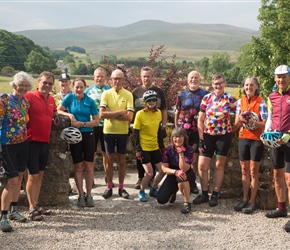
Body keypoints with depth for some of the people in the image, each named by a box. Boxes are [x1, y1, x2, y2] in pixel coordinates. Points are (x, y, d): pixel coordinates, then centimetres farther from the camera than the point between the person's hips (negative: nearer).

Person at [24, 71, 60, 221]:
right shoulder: (29, 96, -12)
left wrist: (56, 117, 10)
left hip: (45, 142, 7)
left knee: (40, 174, 14)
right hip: (32, 142, -7)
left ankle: (36, 205, 25)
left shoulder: (51, 99, 10)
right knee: (33, 175, -1)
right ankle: (32, 209, 9)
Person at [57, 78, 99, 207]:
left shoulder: (90, 101, 0)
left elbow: (96, 121, -1)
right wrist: (69, 115, -16)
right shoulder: (69, 97, 1)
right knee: (78, 166, 4)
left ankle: (89, 195, 11)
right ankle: (81, 195, 11)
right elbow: (58, 110, -1)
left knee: (89, 166, 2)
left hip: (88, 135, 0)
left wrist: (82, 124, -13)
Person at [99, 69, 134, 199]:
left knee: (122, 159, 9)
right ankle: (109, 187, 18)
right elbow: (102, 114, -14)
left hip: (122, 132, 0)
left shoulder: (128, 94, -4)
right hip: (108, 131, 0)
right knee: (110, 159, 8)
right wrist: (120, 112, -16)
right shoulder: (106, 94, -3)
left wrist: (111, 114, -14)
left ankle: (121, 187, 19)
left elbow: (129, 116, -14)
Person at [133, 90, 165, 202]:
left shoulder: (158, 113, 3)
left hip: (155, 147, 6)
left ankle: (153, 189, 27)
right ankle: (141, 192, 13)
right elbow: (136, 133, -9)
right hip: (144, 148, -6)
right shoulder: (140, 114, -12)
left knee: (163, 170, 4)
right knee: (149, 173, -11)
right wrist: (138, 149, -13)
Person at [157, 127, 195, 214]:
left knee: (182, 176, -41)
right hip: (172, 176, 3)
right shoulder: (168, 149, -12)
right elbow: (164, 168, -15)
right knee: (161, 199, -14)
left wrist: (181, 153, -35)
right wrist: (175, 172, -34)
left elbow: (184, 169, -26)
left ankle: (187, 203, -25)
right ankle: (173, 192, 22)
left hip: (187, 176, -3)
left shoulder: (189, 150, -18)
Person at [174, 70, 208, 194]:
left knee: (195, 159, 3)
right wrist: (176, 128, 8)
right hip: (183, 130, 1)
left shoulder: (205, 94, 5)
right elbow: (177, 113, 12)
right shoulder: (181, 95, 9)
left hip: (198, 130, -1)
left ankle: (192, 182, 16)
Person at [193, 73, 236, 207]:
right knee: (202, 166, 0)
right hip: (207, 135, 2)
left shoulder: (230, 99, -5)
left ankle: (215, 195, 17)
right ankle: (204, 194, 15)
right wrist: (201, 139, -3)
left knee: (219, 166, 7)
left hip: (223, 136, -2)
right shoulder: (206, 98, 0)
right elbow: (200, 120, 1)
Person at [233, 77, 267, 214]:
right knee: (244, 170, 10)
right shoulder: (240, 102, 5)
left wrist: (252, 121, -27)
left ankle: (252, 202, 8)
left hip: (257, 140, -4)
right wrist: (240, 120, -17)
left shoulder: (261, 102, -8)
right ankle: (245, 199, 20)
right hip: (243, 139, 4)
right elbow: (236, 124, 5)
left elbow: (264, 124, -11)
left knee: (253, 171, 1)